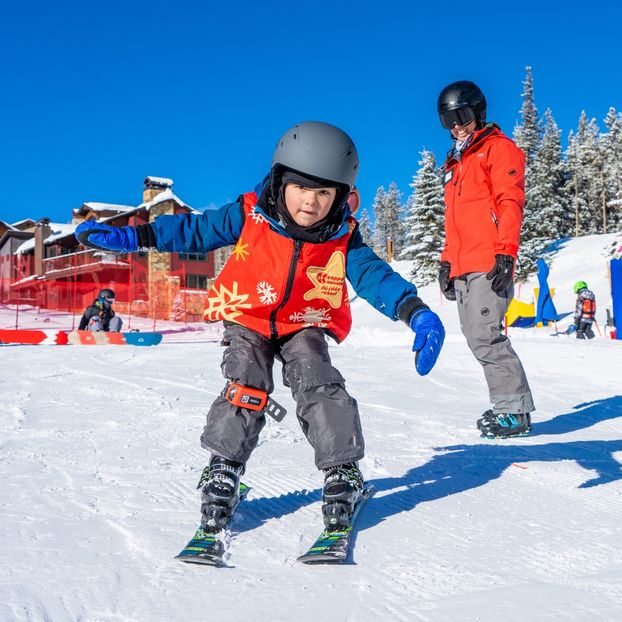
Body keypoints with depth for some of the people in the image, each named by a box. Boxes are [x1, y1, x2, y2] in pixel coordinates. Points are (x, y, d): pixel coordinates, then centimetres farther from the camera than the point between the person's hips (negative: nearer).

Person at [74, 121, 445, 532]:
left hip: (306, 327, 0)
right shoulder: (249, 217, -17)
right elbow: (195, 230, -9)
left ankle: (342, 473, -6)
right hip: (248, 321, 0)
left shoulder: (343, 239, -15)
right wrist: (130, 237, -13)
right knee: (245, 388, -17)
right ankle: (223, 472, -5)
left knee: (318, 385, -18)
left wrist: (417, 313, -38)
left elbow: (374, 275, -21)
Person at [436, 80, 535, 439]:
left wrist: (505, 253, -19)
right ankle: (507, 405, 8)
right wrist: (447, 261, 22)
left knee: (485, 337, -15)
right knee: (479, 340, 3)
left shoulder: (498, 148, 2)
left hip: (489, 264, -8)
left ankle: (515, 410, -9)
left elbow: (510, 203, -9)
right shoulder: (455, 162, 26)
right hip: (463, 268, 8)